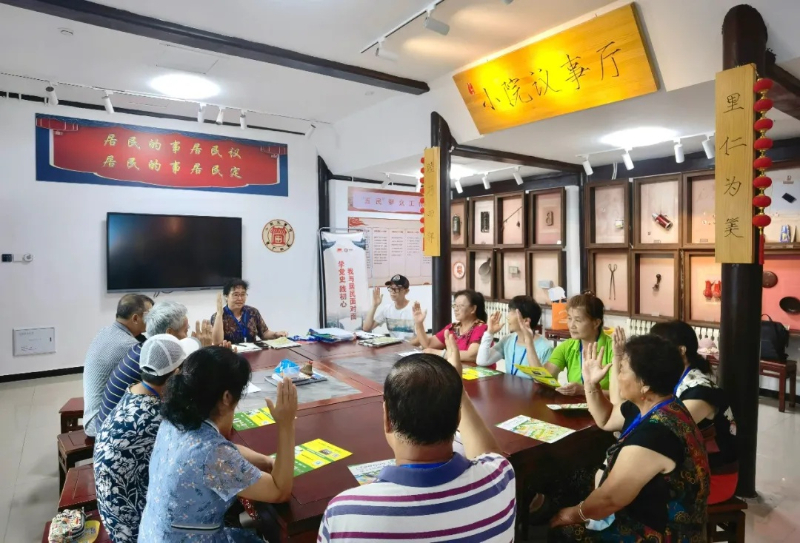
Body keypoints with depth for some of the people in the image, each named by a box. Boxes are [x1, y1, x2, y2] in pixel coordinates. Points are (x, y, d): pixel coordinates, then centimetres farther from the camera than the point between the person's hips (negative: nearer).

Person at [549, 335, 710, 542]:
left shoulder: (654, 433, -31)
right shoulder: (649, 408, -2)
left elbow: (609, 499, -23)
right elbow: (606, 419, 18)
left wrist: (574, 513, -7)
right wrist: (591, 383, 3)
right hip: (649, 518, 9)